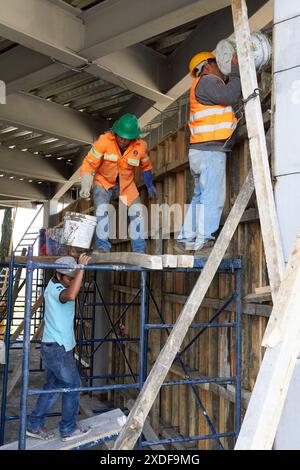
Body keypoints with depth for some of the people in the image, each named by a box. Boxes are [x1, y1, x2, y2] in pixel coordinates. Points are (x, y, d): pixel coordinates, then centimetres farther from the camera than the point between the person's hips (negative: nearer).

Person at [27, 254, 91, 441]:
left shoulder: (56, 285, 8)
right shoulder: (55, 289, -22)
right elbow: (71, 295, -44)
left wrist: (80, 268, 6)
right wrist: (81, 268, -39)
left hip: (55, 347, 9)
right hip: (58, 348, -9)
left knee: (53, 386, 16)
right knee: (72, 385, 1)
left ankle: (35, 426, 25)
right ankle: (69, 429, 12)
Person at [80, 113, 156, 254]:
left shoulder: (141, 146, -14)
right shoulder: (104, 141, -24)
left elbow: (145, 166, 7)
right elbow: (89, 163, -20)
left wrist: (150, 185, 16)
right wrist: (86, 187, -30)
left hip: (126, 183, 2)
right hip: (103, 180, -2)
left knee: (137, 211, -6)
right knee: (101, 210, -21)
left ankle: (139, 249, 4)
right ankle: (102, 246, -9)